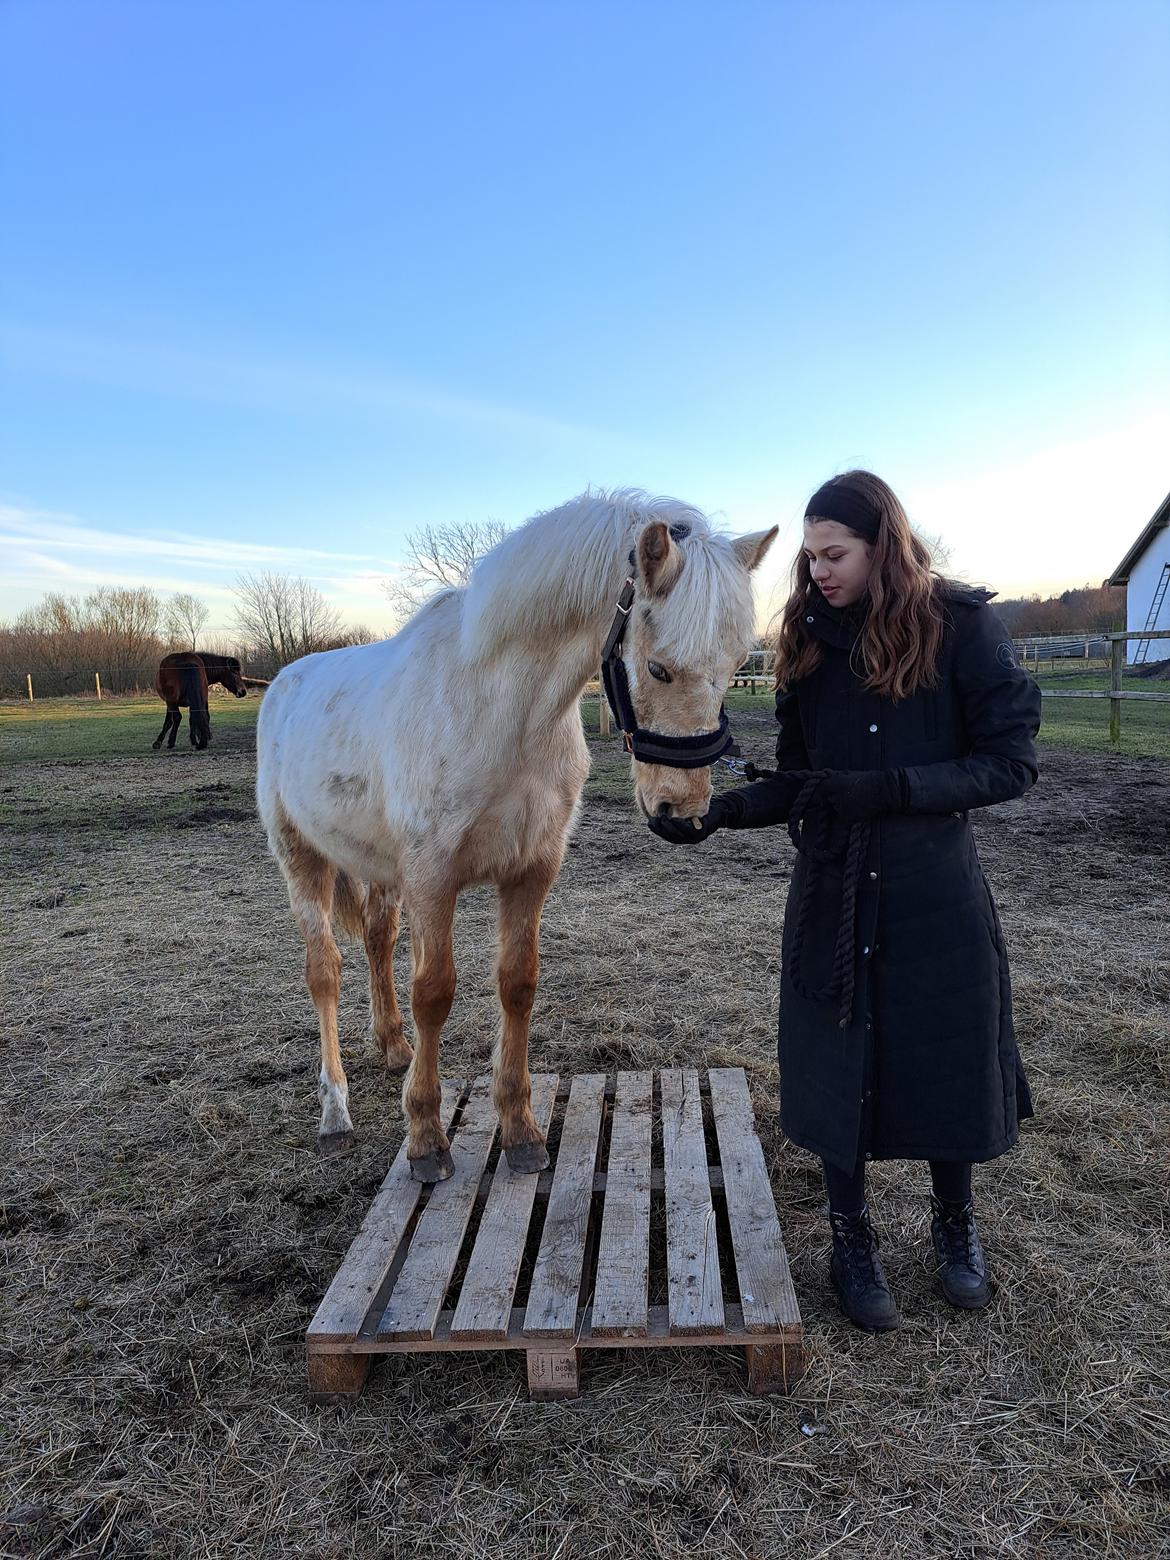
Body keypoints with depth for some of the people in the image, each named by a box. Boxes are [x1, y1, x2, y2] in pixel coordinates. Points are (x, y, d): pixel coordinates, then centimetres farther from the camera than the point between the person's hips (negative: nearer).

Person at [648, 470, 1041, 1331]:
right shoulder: (810, 641, 3)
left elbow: (1011, 762, -11)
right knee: (840, 1064, 9)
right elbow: (799, 778, 6)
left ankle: (955, 1220, 42)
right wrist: (720, 811, -10)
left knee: (949, 1061, 13)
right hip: (833, 896, 3)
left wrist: (886, 789, -22)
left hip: (937, 895, -2)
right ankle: (852, 1235, 33)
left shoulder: (962, 625, -8)